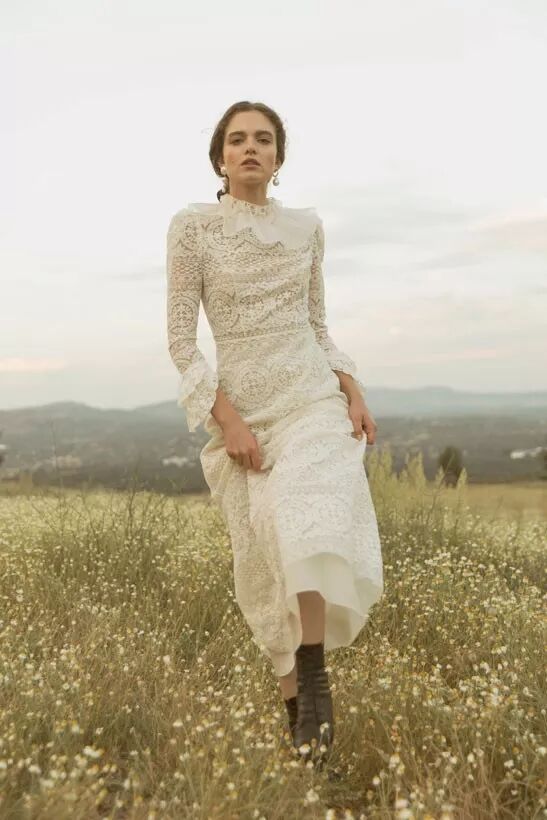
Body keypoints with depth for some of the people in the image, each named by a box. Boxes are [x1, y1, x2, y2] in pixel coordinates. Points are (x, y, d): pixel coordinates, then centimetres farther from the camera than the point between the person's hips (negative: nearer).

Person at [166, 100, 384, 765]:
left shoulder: (307, 226, 8)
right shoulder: (193, 225, -2)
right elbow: (180, 338, -4)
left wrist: (353, 393, 1)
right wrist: (227, 419, -14)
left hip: (314, 398, 2)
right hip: (240, 410, -1)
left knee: (311, 532, -22)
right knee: (265, 560, 3)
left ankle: (313, 675, -5)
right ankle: (297, 703, 21)